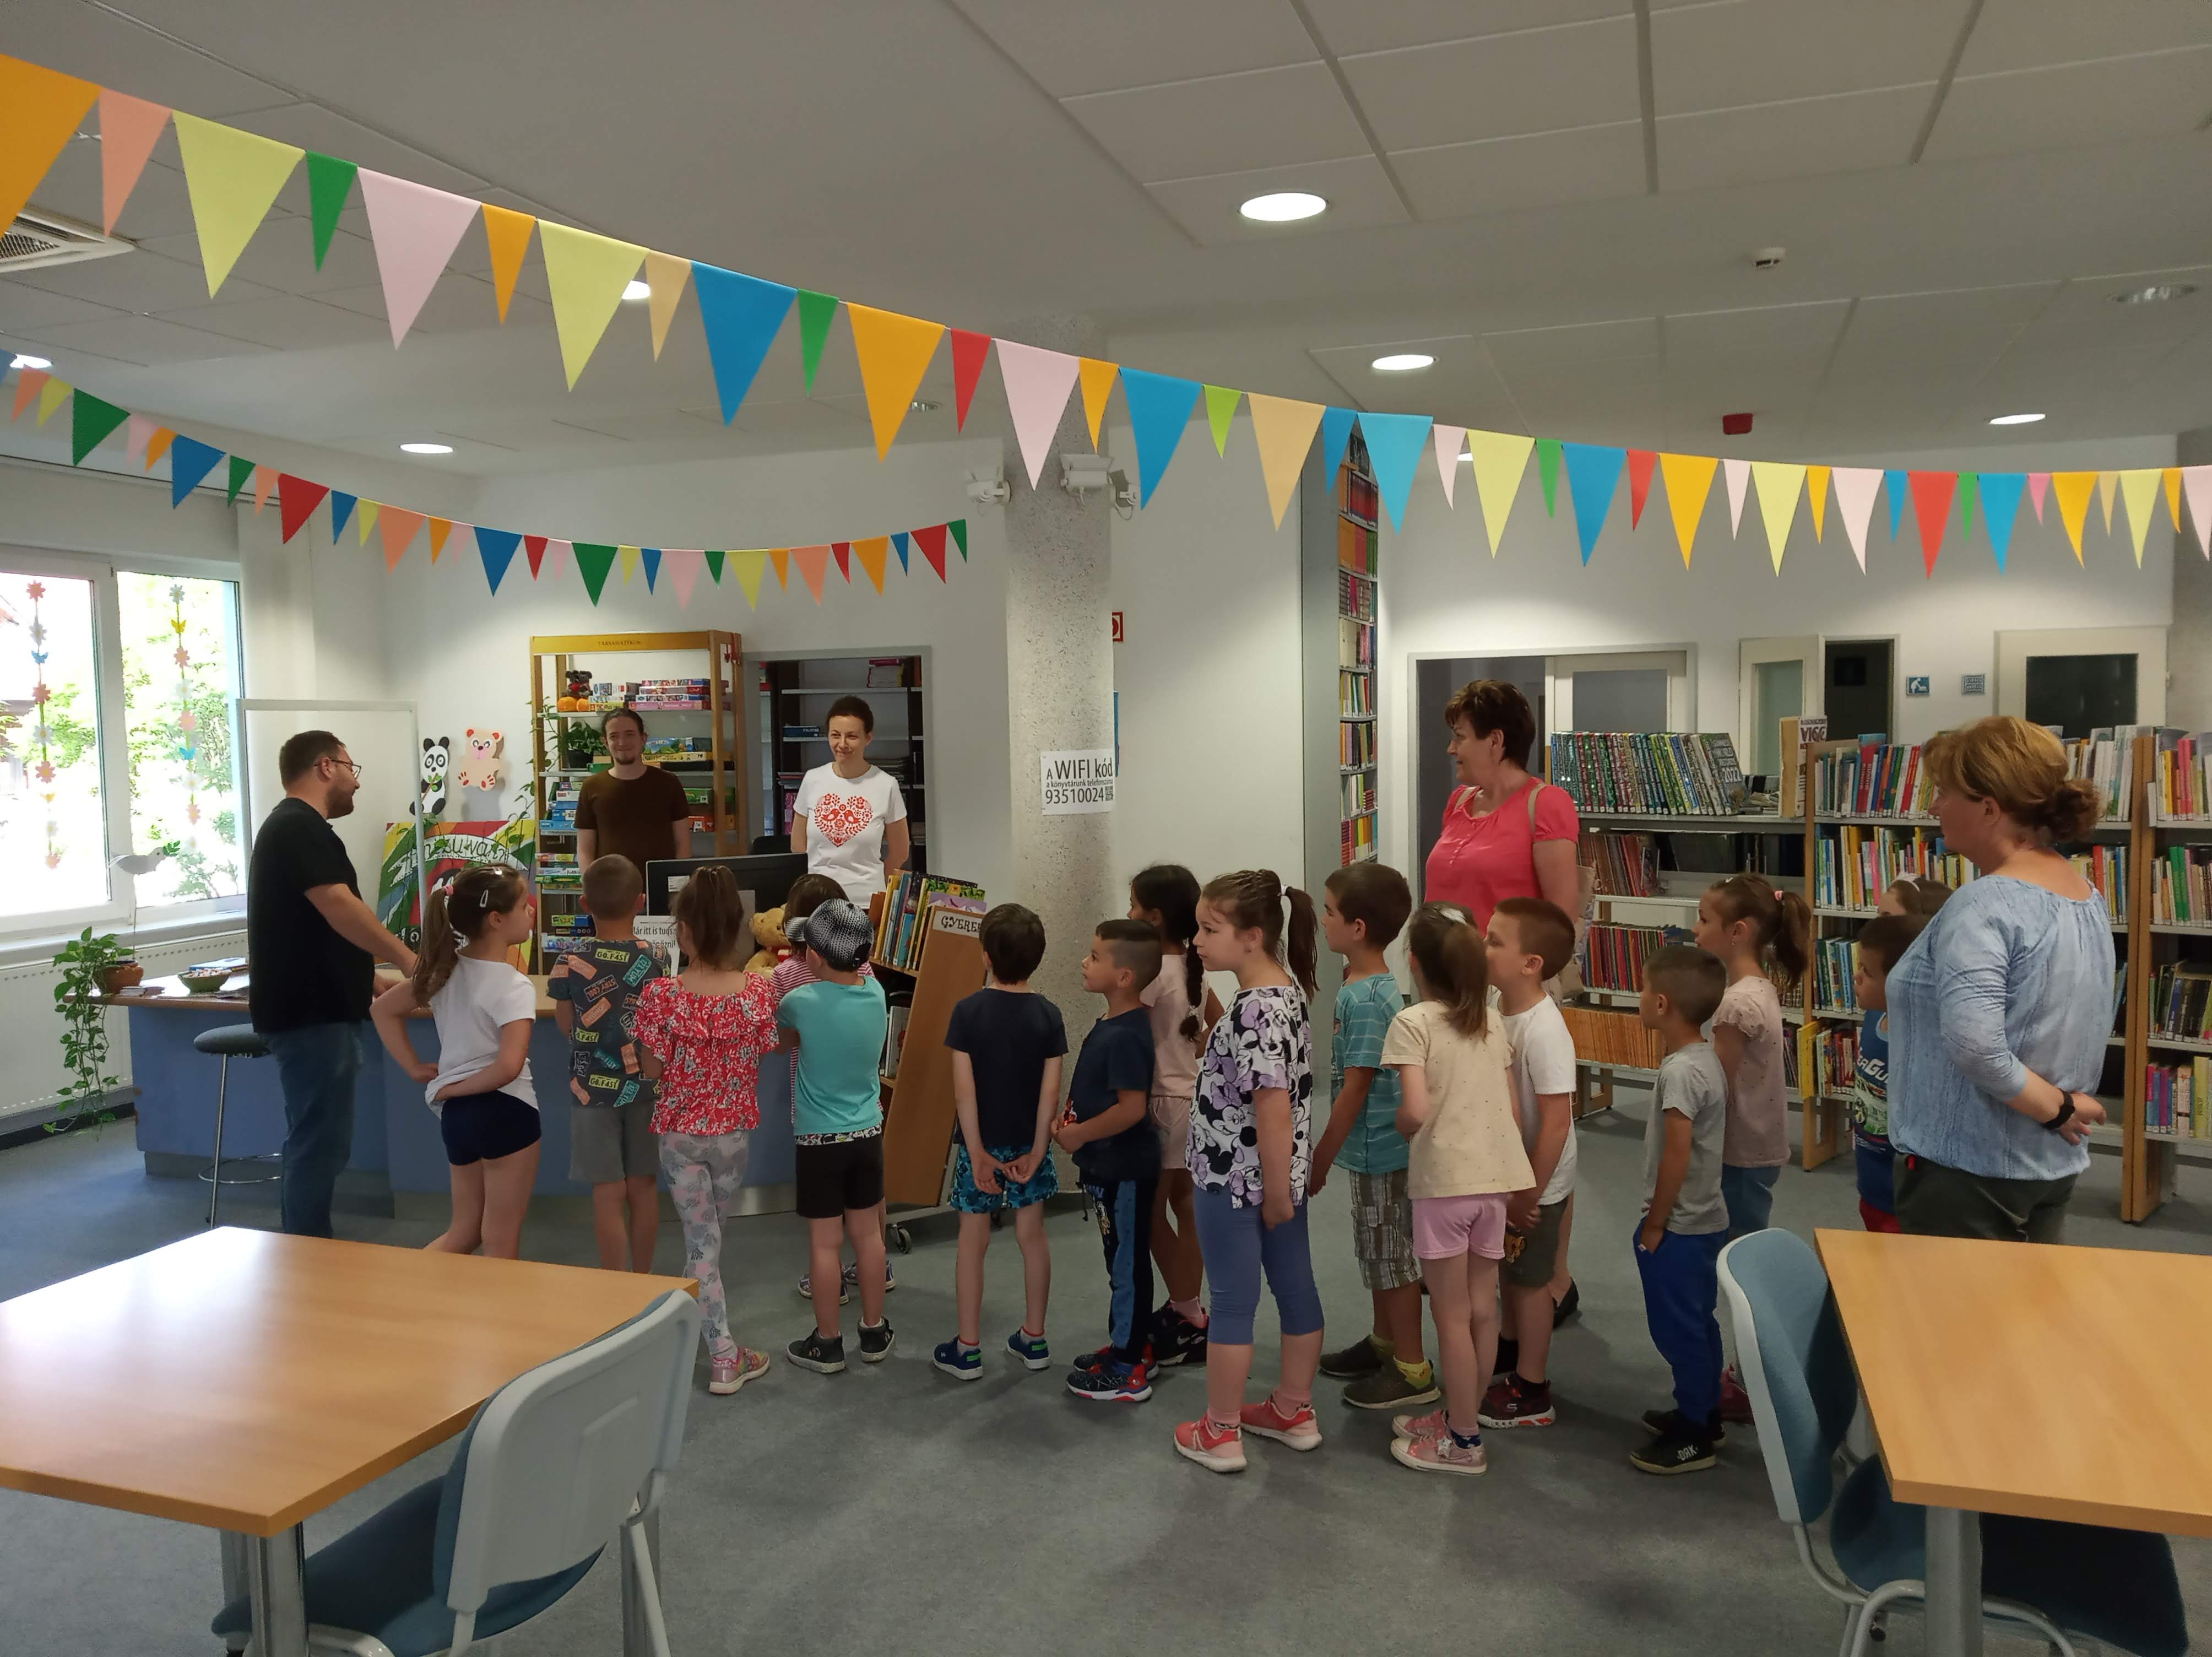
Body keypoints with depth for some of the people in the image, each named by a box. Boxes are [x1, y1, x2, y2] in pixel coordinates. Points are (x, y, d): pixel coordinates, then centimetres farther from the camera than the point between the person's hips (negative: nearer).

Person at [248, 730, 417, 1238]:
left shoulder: (293, 826, 19)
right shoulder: (300, 827, -14)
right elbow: (339, 908, -24)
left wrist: (377, 982, 22)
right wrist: (406, 958, -19)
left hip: (314, 1009, 11)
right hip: (310, 1014, -11)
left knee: (317, 1143, 15)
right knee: (319, 1145, -6)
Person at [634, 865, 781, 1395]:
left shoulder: (661, 995, -19)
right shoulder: (758, 990, -15)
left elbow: (653, 1069, -9)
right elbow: (766, 1054, -2)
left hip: (679, 1130, -2)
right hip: (734, 1130, 2)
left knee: (700, 1239, 8)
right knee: (710, 1233, 23)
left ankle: (723, 1356, 10)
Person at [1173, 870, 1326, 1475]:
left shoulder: (1256, 1008, -25)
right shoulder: (1287, 990, 5)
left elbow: (1274, 1104, -27)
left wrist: (1275, 1191, -20)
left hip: (1236, 1178, -9)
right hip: (1283, 1175, 9)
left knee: (1234, 1303, 4)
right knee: (1296, 1288, 16)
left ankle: (1220, 1434, 17)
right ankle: (1294, 1412, 32)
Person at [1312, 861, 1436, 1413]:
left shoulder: (1364, 999, -24)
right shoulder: (1372, 986, 5)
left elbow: (1354, 1089, -22)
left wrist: (1320, 1159, -15)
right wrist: (1328, 1151, 20)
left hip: (1377, 1150, -9)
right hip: (1377, 1146, 9)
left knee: (1391, 1256, 4)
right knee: (1377, 1251, 21)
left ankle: (1413, 1371, 16)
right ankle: (1384, 1342, 37)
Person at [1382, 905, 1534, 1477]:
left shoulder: (1412, 1023, -11)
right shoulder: (1491, 1022, 9)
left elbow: (1415, 1112, -21)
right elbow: (1511, 1110, 9)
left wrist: (1400, 1130, 0)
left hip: (1444, 1182, -6)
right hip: (1495, 1179, 6)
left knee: (1452, 1316, 5)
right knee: (1482, 1310, 15)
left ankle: (1463, 1442, 15)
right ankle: (1459, 1418, 30)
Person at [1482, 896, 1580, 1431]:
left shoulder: (1544, 1033, -30)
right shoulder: (1498, 1008, -4)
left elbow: (1556, 1122, -28)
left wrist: (1530, 1193, -21)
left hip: (1538, 1182, -8)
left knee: (1530, 1279, 8)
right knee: (1509, 1269, 25)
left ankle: (1531, 1392, 24)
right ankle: (1512, 1347, 48)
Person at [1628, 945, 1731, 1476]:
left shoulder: (1680, 1071, -25)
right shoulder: (1708, 1058, 5)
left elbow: (1676, 1156, -25)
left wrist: (1653, 1225, -15)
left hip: (1679, 1227, -9)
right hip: (1704, 1219, 9)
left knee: (1678, 1329, 3)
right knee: (1698, 1323, 21)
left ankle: (1693, 1438, 14)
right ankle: (1703, 1413, 34)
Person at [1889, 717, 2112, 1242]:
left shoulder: (1984, 904, -23)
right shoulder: (2088, 897, 7)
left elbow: (1974, 1044, -32)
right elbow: (2066, 1029, 16)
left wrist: (2056, 1109, -19)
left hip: (1969, 1168, -9)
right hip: (2055, 1164, 9)